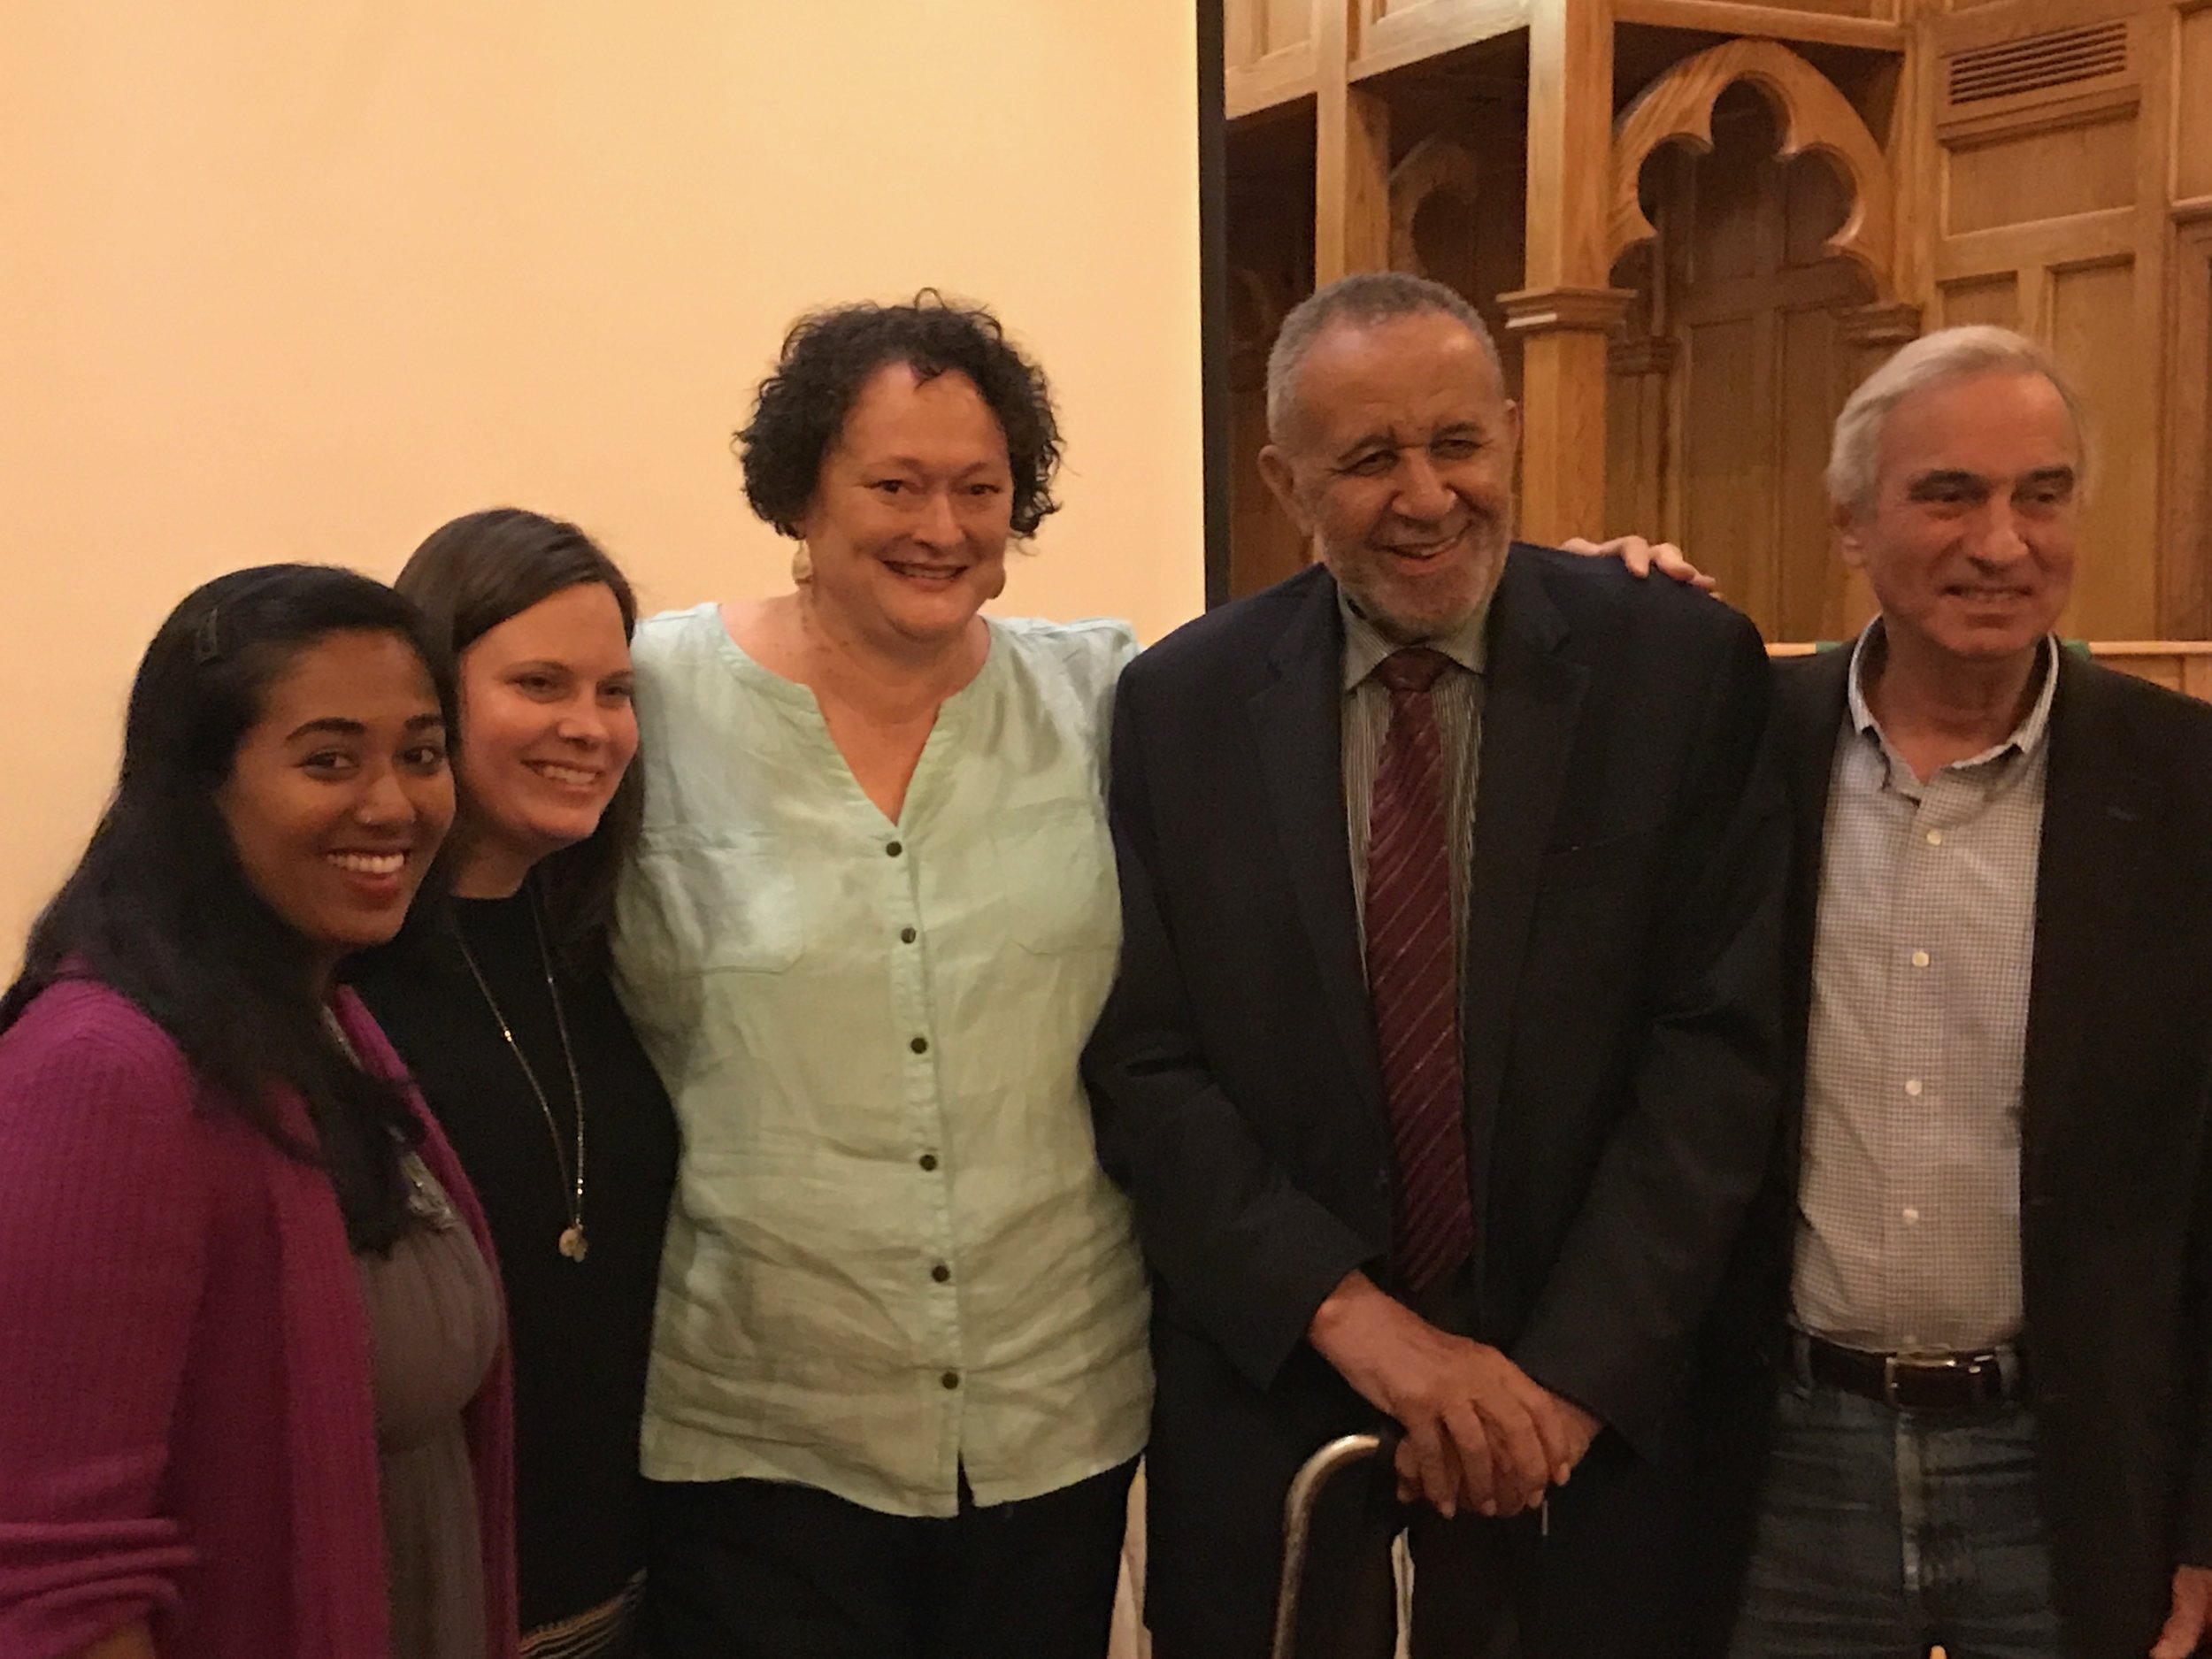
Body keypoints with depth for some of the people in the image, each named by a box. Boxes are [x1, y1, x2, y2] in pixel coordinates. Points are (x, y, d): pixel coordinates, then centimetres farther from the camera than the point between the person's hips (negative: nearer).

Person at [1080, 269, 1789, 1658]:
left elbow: (1720, 1037, -9)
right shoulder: (1178, 705, -3)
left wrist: (1573, 1370, -14)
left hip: (1590, 1403, 0)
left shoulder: (1683, 668, -6)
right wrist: (1348, 1312, -14)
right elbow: (1143, 1062, -4)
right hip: (1270, 1398, 1)